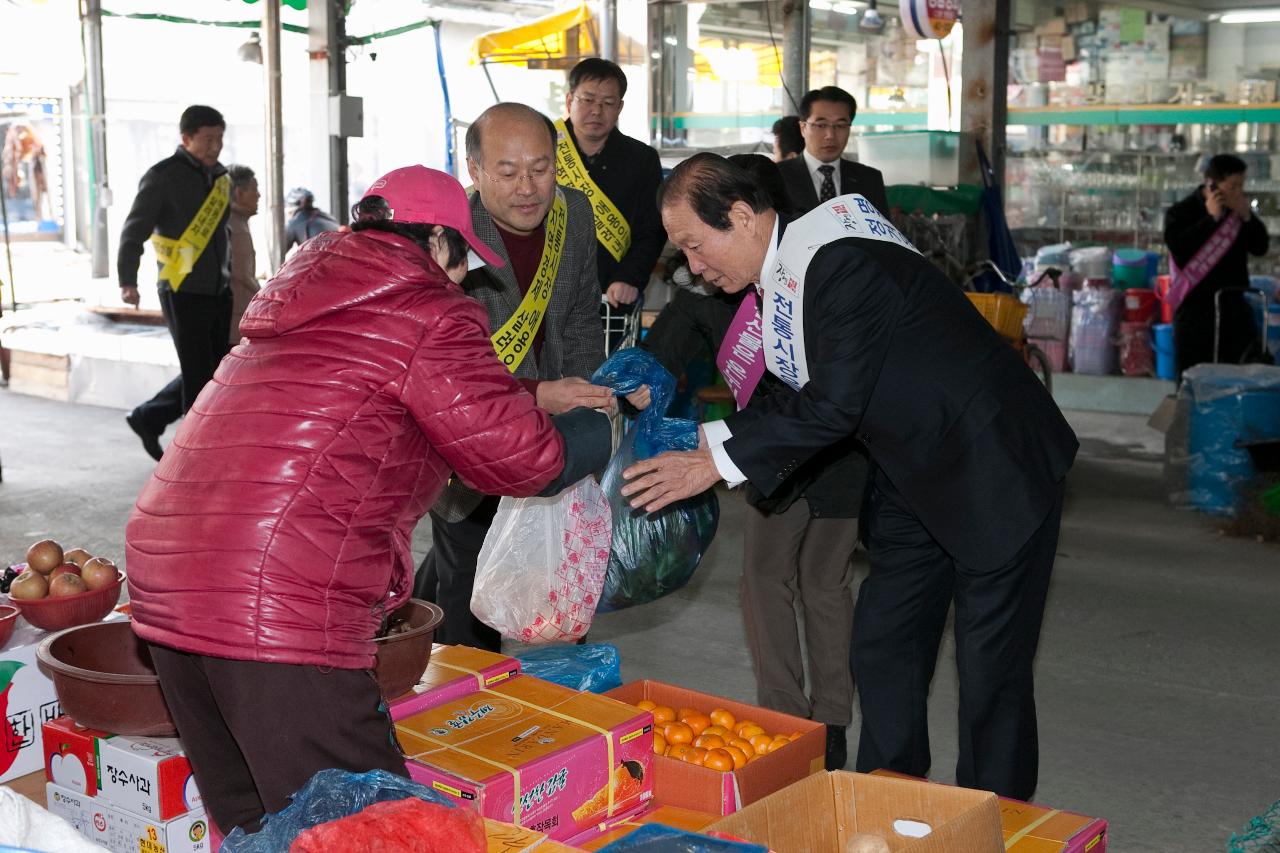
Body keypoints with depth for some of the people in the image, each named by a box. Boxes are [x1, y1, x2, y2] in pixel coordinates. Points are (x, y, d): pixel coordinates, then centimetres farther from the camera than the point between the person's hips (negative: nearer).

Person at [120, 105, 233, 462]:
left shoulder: (220, 177, 12)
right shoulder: (163, 177, -8)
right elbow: (134, 231, -11)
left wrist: (230, 280, 24)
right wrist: (127, 281, -22)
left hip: (218, 294, 7)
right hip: (183, 295, -7)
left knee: (216, 374, 11)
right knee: (199, 377, -5)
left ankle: (148, 418, 27)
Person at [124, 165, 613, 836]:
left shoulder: (298, 290, 23)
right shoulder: (427, 312, -4)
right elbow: (517, 457, -1)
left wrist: (530, 401, 28)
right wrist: (592, 430, 19)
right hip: (283, 602, -9)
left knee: (251, 826, 19)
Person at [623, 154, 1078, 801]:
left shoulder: (841, 261, -25)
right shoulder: (775, 280, 4)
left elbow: (836, 405, -28)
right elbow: (802, 400, 8)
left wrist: (717, 463, -25)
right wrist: (706, 437, -4)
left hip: (995, 467, -9)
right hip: (914, 477, 9)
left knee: (990, 671, -1)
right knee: (881, 650, 12)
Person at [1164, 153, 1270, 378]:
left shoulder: (1240, 209, 8)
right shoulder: (1181, 213, -5)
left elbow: (1260, 248, 7)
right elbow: (1180, 251, -19)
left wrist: (1247, 217, -8)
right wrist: (1211, 218, -18)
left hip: (1234, 306, 4)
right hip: (1195, 309, -4)